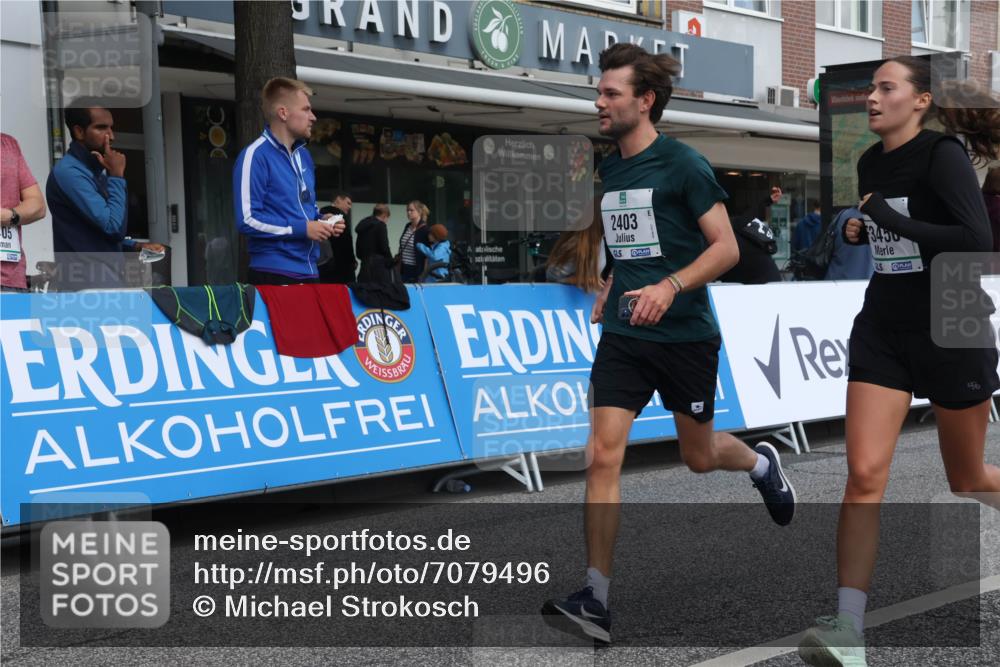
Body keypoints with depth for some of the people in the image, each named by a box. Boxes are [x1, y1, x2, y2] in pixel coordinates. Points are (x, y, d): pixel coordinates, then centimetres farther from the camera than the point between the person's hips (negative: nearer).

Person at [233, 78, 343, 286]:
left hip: (308, 272, 8)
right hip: (273, 275, -8)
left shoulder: (303, 156, 16)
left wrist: (322, 222, 5)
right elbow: (248, 220, -18)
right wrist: (301, 229, -16)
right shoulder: (255, 156, -11)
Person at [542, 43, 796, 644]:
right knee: (604, 455, -9)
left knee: (698, 456, 12)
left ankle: (762, 463, 49)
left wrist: (670, 287, -27)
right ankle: (597, 600, -7)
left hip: (685, 335, -5)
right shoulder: (611, 170, 9)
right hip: (623, 336, 5)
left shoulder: (683, 165, -11)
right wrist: (609, 291, 12)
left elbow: (726, 247, -14)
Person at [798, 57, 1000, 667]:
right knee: (865, 474, -10)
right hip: (883, 330, 5)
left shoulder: (943, 154, -14)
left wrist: (891, 219, -24)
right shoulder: (870, 163, 7)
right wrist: (858, 229, 4)